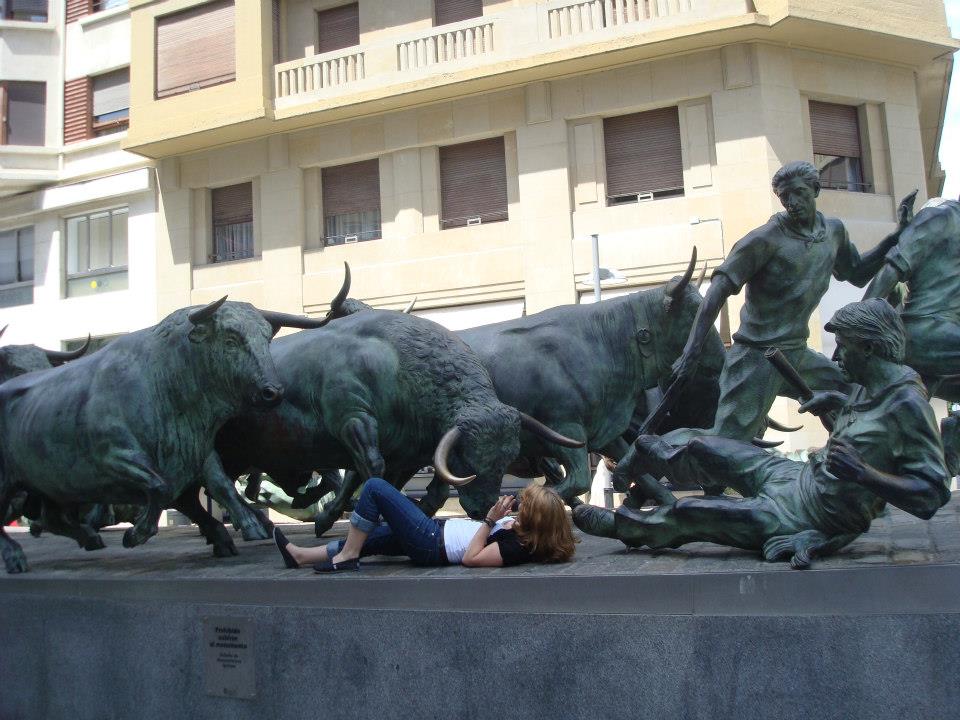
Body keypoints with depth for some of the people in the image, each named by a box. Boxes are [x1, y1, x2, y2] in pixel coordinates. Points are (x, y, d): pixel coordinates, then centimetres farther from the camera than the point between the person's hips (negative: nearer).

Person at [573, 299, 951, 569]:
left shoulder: (906, 403, -28)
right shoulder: (871, 387, -2)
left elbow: (934, 493, -30)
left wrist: (863, 474, -40)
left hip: (810, 517, -9)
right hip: (799, 477, 9)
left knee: (686, 513, 1)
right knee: (702, 448, 21)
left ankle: (622, 527, 32)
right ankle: (677, 459, 60)